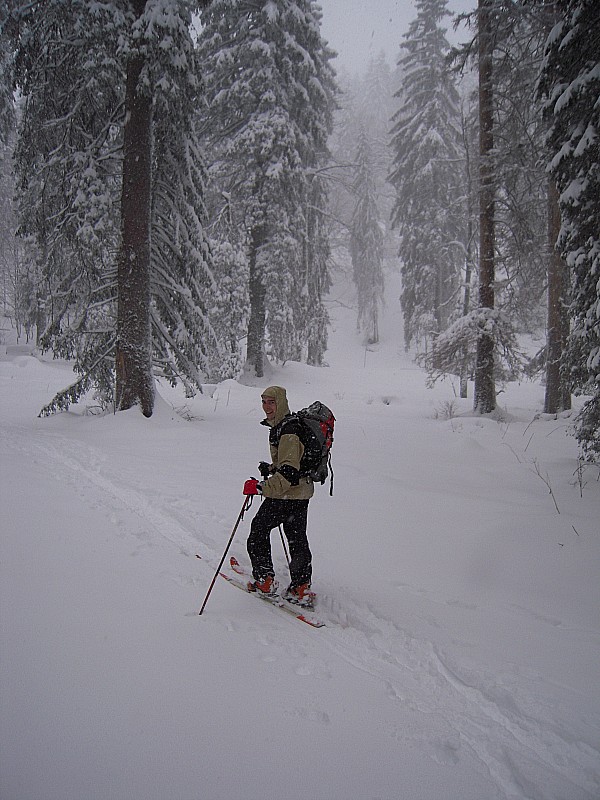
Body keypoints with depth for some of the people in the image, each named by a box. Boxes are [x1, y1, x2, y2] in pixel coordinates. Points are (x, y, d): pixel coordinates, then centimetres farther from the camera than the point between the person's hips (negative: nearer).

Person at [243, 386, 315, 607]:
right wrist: (271, 468, 14)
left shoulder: (288, 431, -22)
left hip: (287, 494, -10)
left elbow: (289, 472, -31)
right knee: (297, 539, 14)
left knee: (259, 530, 5)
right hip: (302, 492, 10)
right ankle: (301, 589, 18)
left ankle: (264, 580, 13)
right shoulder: (281, 425, 11)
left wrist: (262, 487, -35)